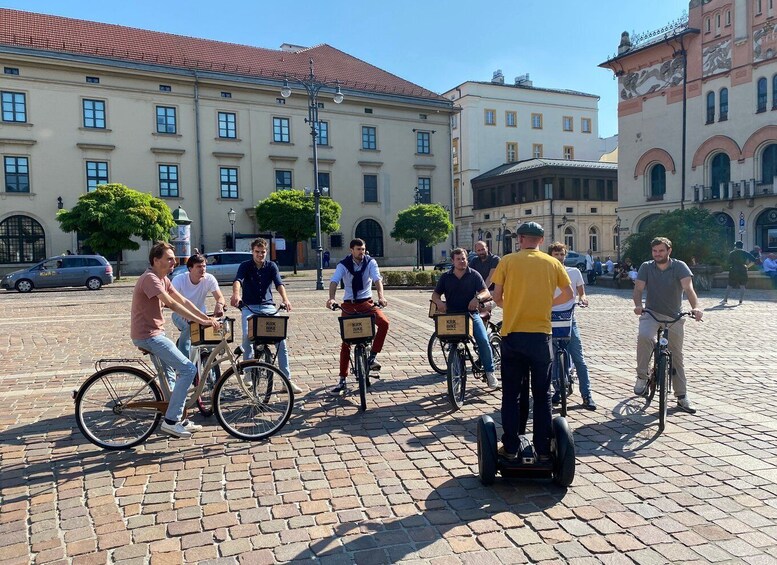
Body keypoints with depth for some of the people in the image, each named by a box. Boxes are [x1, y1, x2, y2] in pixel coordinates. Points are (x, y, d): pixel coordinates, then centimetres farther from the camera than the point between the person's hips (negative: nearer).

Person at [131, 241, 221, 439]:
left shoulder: (163, 279, 12)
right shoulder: (150, 279, -19)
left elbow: (183, 301, 8)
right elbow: (172, 304, -29)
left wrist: (208, 318, -1)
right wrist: (201, 321, -31)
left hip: (155, 333, 11)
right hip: (148, 335, -11)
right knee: (188, 369, -14)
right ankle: (171, 420, -9)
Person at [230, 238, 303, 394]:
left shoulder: (271, 266, 3)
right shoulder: (245, 266, -1)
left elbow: (279, 283, -12)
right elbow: (238, 280, -20)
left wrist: (285, 299, -33)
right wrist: (236, 294, -44)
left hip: (268, 306, 1)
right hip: (249, 307, -1)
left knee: (281, 338, -11)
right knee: (247, 335, -26)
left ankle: (288, 379, -3)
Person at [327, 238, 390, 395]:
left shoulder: (370, 262, -5)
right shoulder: (343, 265, -7)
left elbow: (377, 279, -19)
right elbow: (334, 281, -22)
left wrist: (381, 296, -38)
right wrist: (331, 298, -42)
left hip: (366, 302, 1)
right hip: (349, 304, -1)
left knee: (384, 322, -28)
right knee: (346, 342, -2)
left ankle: (372, 356, -11)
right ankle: (342, 380, 5)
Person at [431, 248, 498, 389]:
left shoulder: (474, 275, 4)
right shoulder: (445, 277, 8)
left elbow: (486, 292, -1)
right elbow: (435, 294, 10)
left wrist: (477, 298, -24)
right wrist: (439, 302, -13)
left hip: (471, 313, -1)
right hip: (452, 314, 2)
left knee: (483, 341, -18)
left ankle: (490, 372, -3)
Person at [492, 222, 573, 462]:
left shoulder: (508, 261, 0)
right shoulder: (553, 263, 5)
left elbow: (497, 296, 1)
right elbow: (568, 294, 11)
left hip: (513, 334, -1)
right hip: (541, 335, 1)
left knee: (512, 394, 9)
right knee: (542, 395, 11)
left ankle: (511, 447, 14)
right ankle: (543, 449, 16)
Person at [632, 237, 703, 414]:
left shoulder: (680, 266, -7)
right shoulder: (646, 267, -2)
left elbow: (688, 287, -22)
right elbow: (638, 288, -11)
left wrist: (695, 307, -40)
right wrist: (638, 305, -33)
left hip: (674, 316, 1)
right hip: (651, 313, -1)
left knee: (677, 357, 8)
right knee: (643, 336, -33)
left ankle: (682, 397, 21)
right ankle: (642, 376, -17)